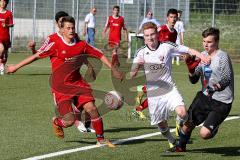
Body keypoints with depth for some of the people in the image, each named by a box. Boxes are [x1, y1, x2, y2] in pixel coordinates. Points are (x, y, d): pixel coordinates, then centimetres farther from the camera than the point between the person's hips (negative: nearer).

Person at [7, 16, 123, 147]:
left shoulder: (81, 45, 1)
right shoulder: (55, 43, -9)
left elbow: (99, 55, 11)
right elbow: (37, 56, -4)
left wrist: (113, 69, 10)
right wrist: (16, 67, -1)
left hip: (77, 83, 4)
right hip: (60, 87, -4)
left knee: (92, 108, -13)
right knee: (70, 120, -13)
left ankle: (101, 139, 5)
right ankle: (56, 122, 25)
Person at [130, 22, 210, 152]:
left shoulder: (167, 46, -5)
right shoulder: (141, 53, -2)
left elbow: (188, 50, -1)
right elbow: (132, 75, -7)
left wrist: (201, 56, -19)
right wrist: (137, 66, -28)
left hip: (169, 89, -2)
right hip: (153, 93, 2)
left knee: (182, 113, -24)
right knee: (162, 125, 11)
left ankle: (181, 124, 12)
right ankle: (172, 141, 41)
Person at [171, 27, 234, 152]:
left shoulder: (222, 57, -13)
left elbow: (227, 79, -21)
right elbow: (194, 80, 9)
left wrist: (216, 87, -37)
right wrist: (191, 69, -10)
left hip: (221, 102, -6)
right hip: (204, 96, 6)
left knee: (204, 133, -15)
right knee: (188, 124, 7)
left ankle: (214, 126, 19)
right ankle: (180, 147, 35)